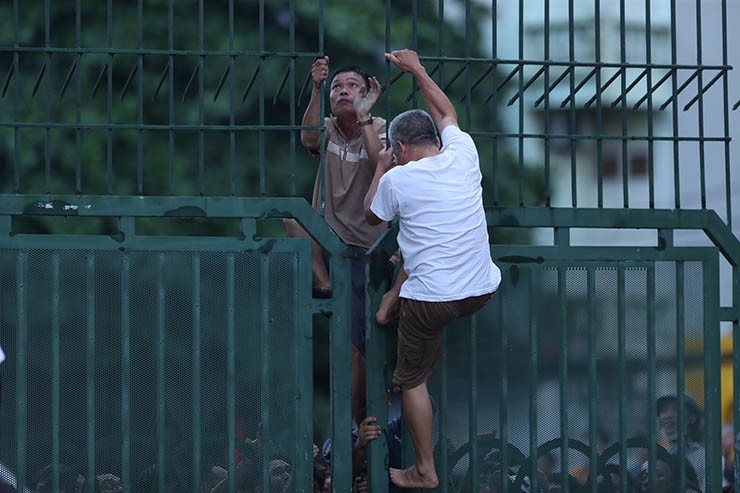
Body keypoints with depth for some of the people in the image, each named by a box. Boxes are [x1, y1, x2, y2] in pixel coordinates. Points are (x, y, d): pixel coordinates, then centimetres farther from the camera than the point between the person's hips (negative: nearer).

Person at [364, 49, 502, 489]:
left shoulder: (397, 179, -10)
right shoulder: (463, 155, 0)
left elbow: (372, 216, 12)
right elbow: (447, 113, 22)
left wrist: (380, 168, 23)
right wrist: (418, 70, 30)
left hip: (431, 299, -5)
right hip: (484, 290, 5)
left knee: (412, 380, 12)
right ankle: (436, 354, 48)